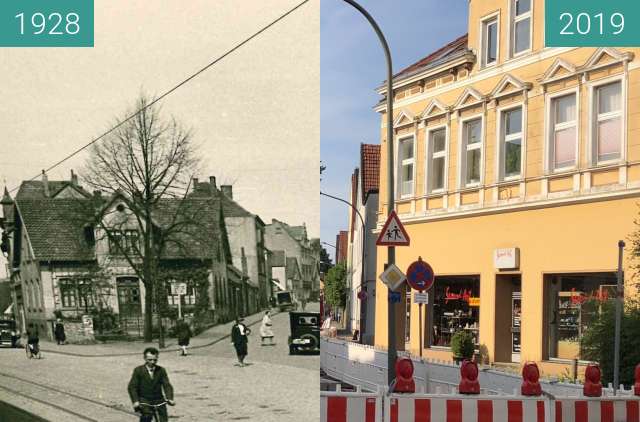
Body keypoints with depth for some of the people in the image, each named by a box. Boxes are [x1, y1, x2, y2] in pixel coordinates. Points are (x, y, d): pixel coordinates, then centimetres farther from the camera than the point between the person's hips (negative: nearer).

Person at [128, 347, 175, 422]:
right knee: (147, 415, -30)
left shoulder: (161, 370, 4)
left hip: (158, 400, 3)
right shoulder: (138, 370, -2)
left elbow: (167, 385, -2)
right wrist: (135, 401, -21)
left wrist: (170, 399, -19)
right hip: (144, 400, -3)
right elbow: (132, 387, -7)